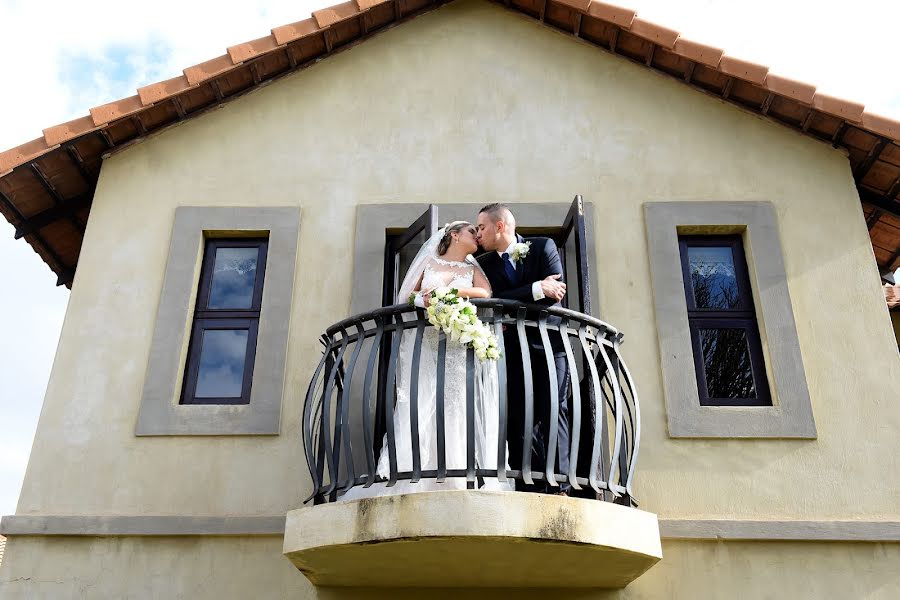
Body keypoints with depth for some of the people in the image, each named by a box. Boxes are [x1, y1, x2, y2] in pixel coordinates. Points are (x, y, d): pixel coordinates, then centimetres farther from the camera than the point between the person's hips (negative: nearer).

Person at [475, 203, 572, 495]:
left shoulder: (544, 247, 4)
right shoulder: (484, 263, 11)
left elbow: (555, 293, -9)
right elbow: (493, 300, -6)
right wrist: (536, 289, -14)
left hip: (549, 341, -2)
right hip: (513, 347, 2)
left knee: (553, 413, -7)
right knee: (520, 416, -5)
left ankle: (558, 486, -8)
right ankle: (531, 488, -5)